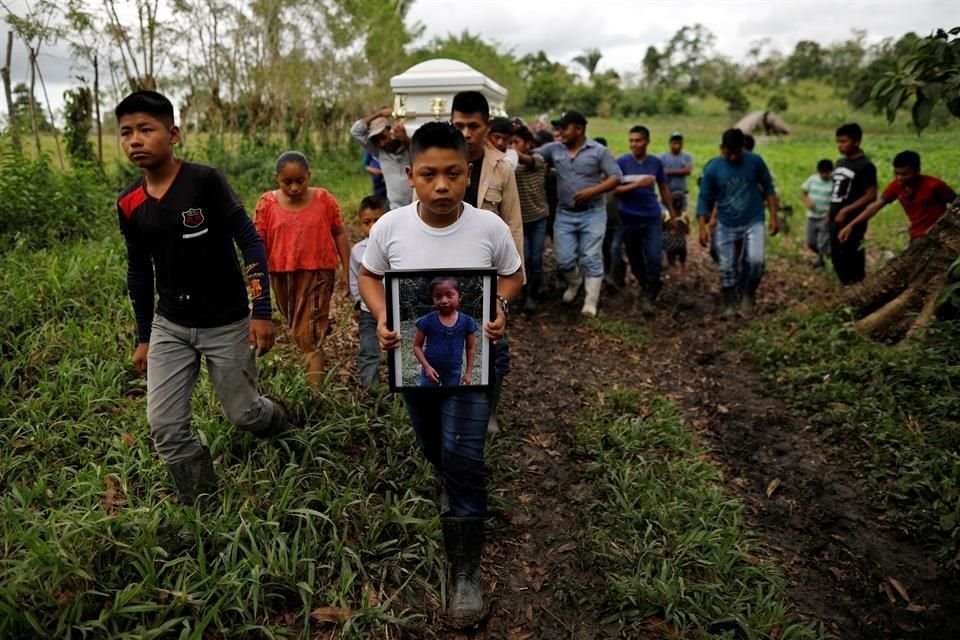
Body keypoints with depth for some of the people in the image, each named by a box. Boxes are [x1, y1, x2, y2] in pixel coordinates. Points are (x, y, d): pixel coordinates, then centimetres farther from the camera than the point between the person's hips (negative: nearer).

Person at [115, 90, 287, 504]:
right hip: (169, 326, 5)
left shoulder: (205, 181, -16)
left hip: (226, 323, -4)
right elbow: (139, 271, 10)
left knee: (243, 414, 9)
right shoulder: (129, 203, 0)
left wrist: (261, 312, -17)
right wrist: (143, 337, 14)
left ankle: (280, 423, 45)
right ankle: (201, 505, 20)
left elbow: (250, 244, -14)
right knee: (165, 428, 1)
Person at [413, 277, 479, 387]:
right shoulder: (427, 321, -12)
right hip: (431, 369, -1)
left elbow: (471, 348, 1)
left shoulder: (467, 321, -9)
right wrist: (426, 366, -15)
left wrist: (468, 372, 0)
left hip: (454, 371, 1)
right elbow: (417, 345, -4)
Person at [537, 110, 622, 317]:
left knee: (591, 259, -2)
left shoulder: (598, 151, -6)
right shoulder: (554, 149, 2)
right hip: (564, 214, 3)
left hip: (592, 213, -3)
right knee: (564, 259, 4)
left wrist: (593, 191, -19)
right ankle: (575, 283, 36)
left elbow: (616, 177, -7)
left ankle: (590, 302, 6)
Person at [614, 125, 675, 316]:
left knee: (654, 259, -11)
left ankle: (648, 298, 0)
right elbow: (615, 191, -10)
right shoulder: (621, 162, -5)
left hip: (652, 218, 0)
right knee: (635, 262, 10)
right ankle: (649, 290, 31)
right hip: (629, 219, 0)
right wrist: (637, 184, -22)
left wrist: (672, 211, 17)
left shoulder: (656, 162, 2)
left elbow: (663, 187, 14)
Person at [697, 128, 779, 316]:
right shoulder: (712, 169, -8)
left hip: (754, 222, 0)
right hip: (726, 226, 1)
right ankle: (729, 305, 21)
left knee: (756, 261, -19)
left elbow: (768, 188, 4)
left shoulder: (755, 161, -6)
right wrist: (702, 228, -10)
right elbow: (704, 199, -2)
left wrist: (774, 216, 0)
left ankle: (748, 293, 8)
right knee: (727, 268, 4)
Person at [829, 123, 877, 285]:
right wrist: (830, 215, 15)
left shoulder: (865, 165, -10)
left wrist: (846, 211, -19)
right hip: (835, 221, 8)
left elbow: (871, 196, -14)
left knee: (851, 260, -4)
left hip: (852, 222, -8)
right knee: (837, 259, 14)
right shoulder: (840, 163, 14)